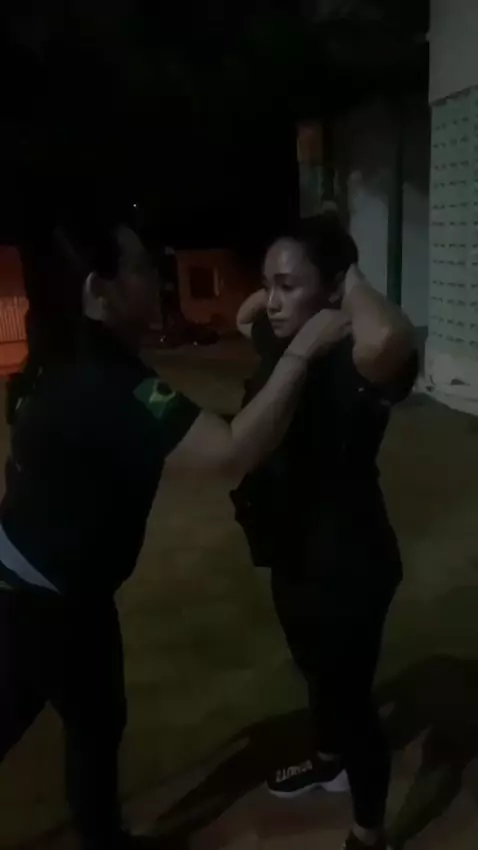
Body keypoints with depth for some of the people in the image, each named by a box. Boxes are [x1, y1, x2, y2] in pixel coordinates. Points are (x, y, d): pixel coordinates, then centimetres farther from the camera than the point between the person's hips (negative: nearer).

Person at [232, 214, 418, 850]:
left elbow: (391, 339, -53)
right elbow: (244, 315, 23)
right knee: (315, 672, 30)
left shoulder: (351, 365, -27)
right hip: (294, 553, 9)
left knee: (348, 695, 10)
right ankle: (329, 761, 59)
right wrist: (274, 290, 3)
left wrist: (353, 285, -33)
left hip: (347, 564, -9)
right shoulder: (284, 346, -1)